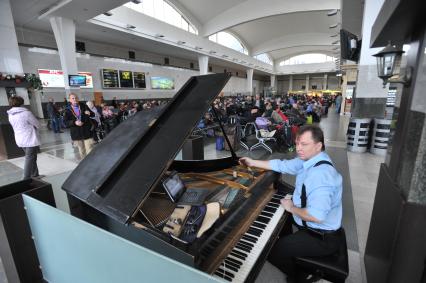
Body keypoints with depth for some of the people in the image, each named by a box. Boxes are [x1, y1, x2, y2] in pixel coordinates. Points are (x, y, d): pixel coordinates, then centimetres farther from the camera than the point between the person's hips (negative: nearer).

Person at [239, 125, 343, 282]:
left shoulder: (321, 174, -33)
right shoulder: (308, 159, -5)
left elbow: (316, 216, -38)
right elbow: (282, 165, 4)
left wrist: (291, 208, -20)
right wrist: (253, 163, 7)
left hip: (321, 238, -9)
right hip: (311, 225, 9)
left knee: (271, 250, -7)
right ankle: (288, 241, 40)